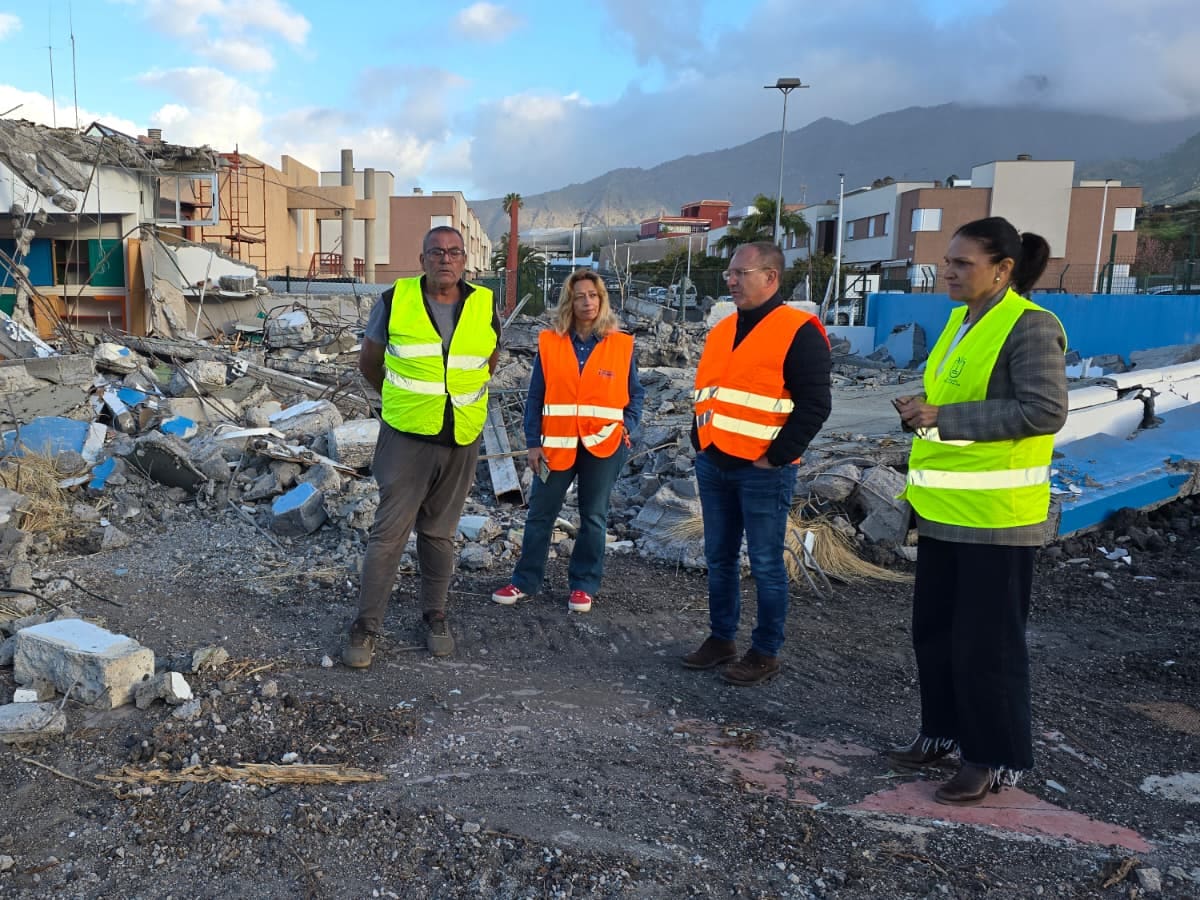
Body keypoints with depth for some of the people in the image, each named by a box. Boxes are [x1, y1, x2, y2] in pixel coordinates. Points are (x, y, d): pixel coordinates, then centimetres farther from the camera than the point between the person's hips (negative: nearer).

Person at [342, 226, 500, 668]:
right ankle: (366, 626, 11)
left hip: (461, 441, 2)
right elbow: (369, 361, 10)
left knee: (439, 533, 14)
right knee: (389, 532, -1)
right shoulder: (395, 301, -5)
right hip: (406, 437, -2)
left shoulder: (485, 307, 0)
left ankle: (435, 616, 29)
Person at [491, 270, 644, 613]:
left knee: (593, 517, 9)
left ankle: (583, 585, 22)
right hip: (557, 444, 0)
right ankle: (525, 581, 20)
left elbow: (635, 393, 8)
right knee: (540, 514, 6)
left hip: (603, 445, 0)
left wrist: (626, 427, -7)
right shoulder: (550, 342, 0)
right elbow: (535, 396, 1)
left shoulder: (621, 345, 0)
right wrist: (533, 443, -3)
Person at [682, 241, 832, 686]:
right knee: (719, 558, 14)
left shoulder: (799, 332, -9)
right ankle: (721, 638, 27)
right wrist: (700, 442, 12)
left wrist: (776, 457, -15)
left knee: (765, 563, 2)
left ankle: (766, 652, 15)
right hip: (713, 465, 7)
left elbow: (814, 406, -14)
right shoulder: (721, 330, 14)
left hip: (762, 470, -7)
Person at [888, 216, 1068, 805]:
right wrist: (921, 411, 1)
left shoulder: (1029, 326, -14)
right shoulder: (961, 320, 13)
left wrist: (945, 418, -25)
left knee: (987, 641, 2)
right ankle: (944, 731, 32)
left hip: (996, 514, -9)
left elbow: (1046, 410, -23)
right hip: (945, 508, 9)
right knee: (933, 629, 16)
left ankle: (997, 758, 19)